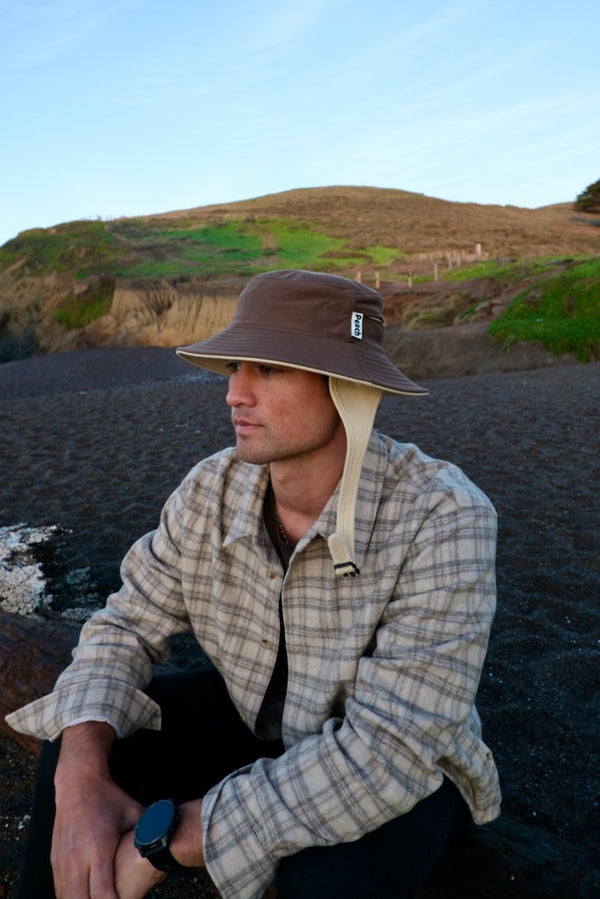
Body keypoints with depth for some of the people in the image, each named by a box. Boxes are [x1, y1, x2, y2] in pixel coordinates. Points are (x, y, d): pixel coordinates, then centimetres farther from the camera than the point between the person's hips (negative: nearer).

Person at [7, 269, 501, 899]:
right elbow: (126, 626, -8)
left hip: (406, 771, -3)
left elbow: (388, 749, -33)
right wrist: (81, 779, -26)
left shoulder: (444, 521, -32)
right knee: (79, 751, -12)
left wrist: (165, 841, -31)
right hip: (254, 718, 4)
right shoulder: (211, 491, -15)